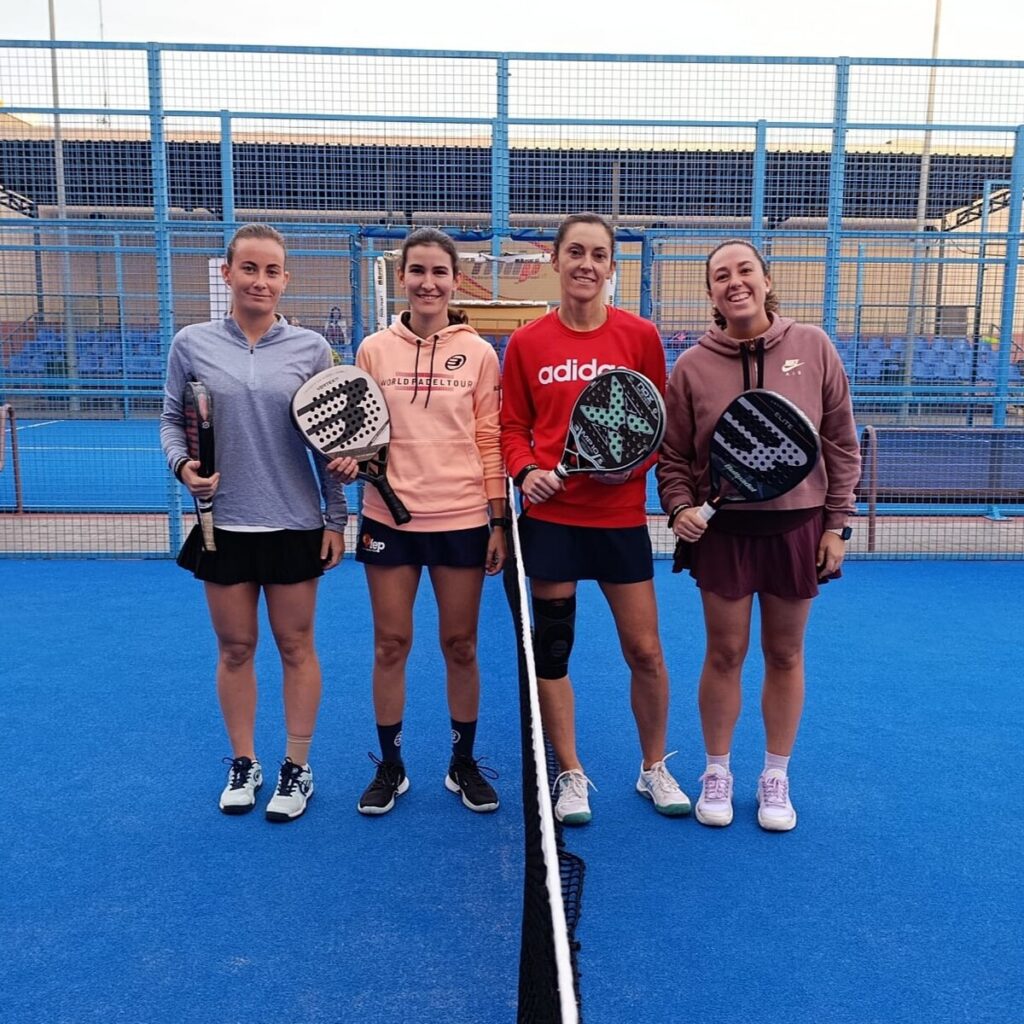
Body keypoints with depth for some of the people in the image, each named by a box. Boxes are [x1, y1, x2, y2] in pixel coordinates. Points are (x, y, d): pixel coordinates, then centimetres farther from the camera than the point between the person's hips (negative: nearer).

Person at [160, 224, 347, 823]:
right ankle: (244, 764, 30)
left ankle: (297, 768, 24)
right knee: (235, 648, 12)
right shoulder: (192, 344, 0)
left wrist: (336, 518, 0)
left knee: (296, 646, 8)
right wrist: (183, 465, -14)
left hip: (294, 524, -1)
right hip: (223, 522, 1)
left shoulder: (311, 348, -1)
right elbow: (172, 422, 8)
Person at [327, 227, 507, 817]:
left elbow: (491, 441, 2)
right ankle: (390, 767, 27)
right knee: (390, 645, 9)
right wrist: (350, 460, -13)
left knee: (460, 645, 9)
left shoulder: (479, 353, 1)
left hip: (462, 520, 0)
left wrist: (500, 523, 0)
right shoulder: (374, 350, 3)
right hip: (389, 518, 1)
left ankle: (465, 765, 28)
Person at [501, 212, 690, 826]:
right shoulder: (527, 343, 1)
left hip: (621, 515, 0)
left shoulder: (641, 336, 0)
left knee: (645, 651, 5)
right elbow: (513, 427, 7)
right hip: (550, 515, 1)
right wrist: (525, 470, -11)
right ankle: (571, 775, 27)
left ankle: (655, 768, 30)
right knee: (551, 649, 8)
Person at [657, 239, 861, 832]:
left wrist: (837, 524, 0)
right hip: (722, 530, 0)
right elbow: (674, 455, 3)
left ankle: (777, 776, 30)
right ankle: (717, 772, 28)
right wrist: (680, 508, -14)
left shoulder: (813, 347, -2)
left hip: (797, 526, 1)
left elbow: (842, 443, 1)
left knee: (785, 655, 12)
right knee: (725, 655, 8)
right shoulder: (692, 365, -3)